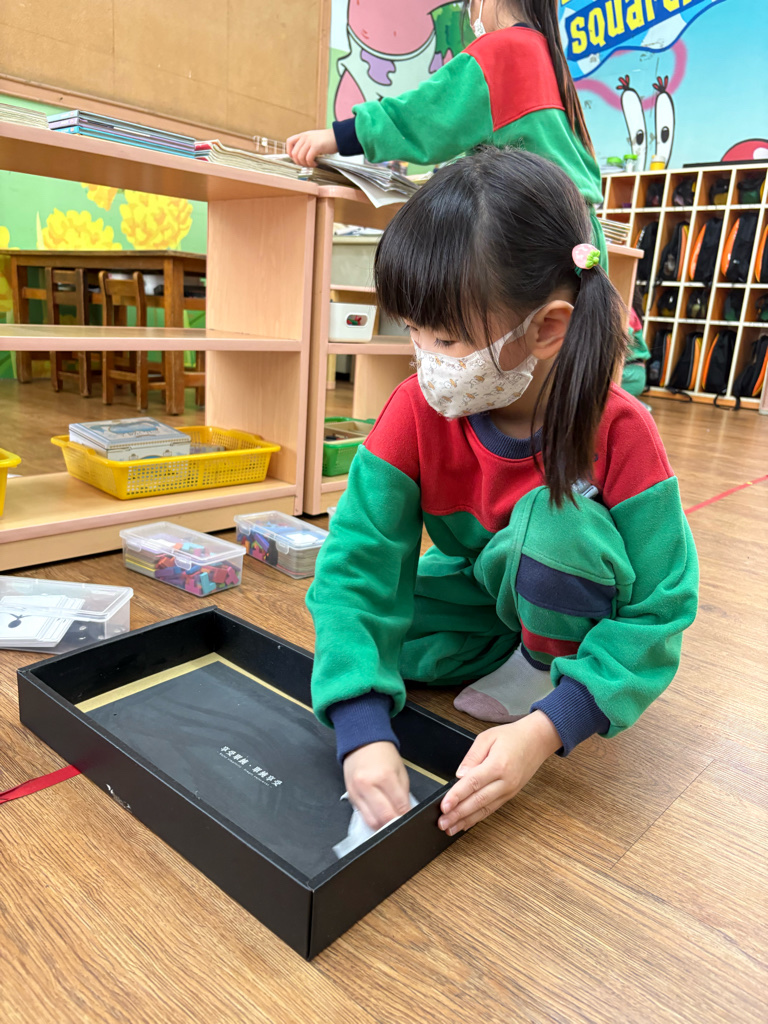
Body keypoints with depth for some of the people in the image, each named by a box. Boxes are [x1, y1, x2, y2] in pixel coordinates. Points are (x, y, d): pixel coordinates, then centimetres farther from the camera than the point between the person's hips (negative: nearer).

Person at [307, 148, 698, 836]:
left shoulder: (619, 433, -30)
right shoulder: (417, 410, -23)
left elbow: (658, 612, -26)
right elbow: (359, 564, -27)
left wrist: (545, 731, -38)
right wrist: (363, 730, -39)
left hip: (571, 607, -3)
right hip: (480, 593, 4)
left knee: (555, 515, -34)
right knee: (366, 629, -19)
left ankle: (543, 671, -7)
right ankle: (519, 654, 0)